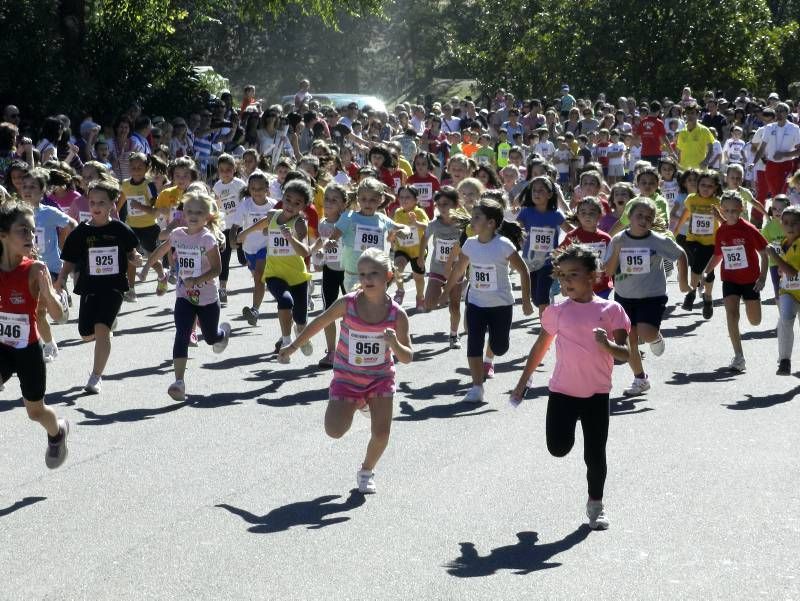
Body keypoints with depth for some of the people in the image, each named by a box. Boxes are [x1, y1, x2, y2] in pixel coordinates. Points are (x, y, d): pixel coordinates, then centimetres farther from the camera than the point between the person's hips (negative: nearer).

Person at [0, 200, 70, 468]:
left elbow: (57, 315, -20)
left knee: (35, 410, 17)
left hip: (28, 350, -2)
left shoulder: (35, 269, -16)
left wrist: (46, 290, -36)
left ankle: (57, 432, 50)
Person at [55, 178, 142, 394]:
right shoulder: (81, 232, 0)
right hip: (89, 287, 3)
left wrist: (135, 259, -12)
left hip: (114, 286, -3)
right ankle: (111, 322, 42)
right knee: (87, 334, 6)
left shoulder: (120, 230, -2)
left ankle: (96, 376, -9)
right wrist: (61, 279, -13)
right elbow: (70, 262, 4)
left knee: (102, 329, -18)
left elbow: (130, 253, 11)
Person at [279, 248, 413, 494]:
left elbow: (407, 358, -10)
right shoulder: (347, 304, -18)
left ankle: (366, 471, 21)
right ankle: (359, 405, 26)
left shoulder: (397, 315, -17)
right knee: (334, 431, -9)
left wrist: (395, 345, -32)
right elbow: (319, 323, -1)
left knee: (381, 433, -11)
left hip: (381, 378, 0)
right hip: (347, 377, 0)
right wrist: (293, 346, 7)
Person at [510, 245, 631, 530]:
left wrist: (607, 344, -28)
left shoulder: (610, 310, -4)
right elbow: (540, 348, 14)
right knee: (558, 448, -8)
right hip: (562, 391, 1)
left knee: (595, 454, 3)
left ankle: (596, 504, 23)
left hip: (597, 393, -1)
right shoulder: (556, 311, 2)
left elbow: (625, 354, -6)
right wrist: (522, 382, 15)